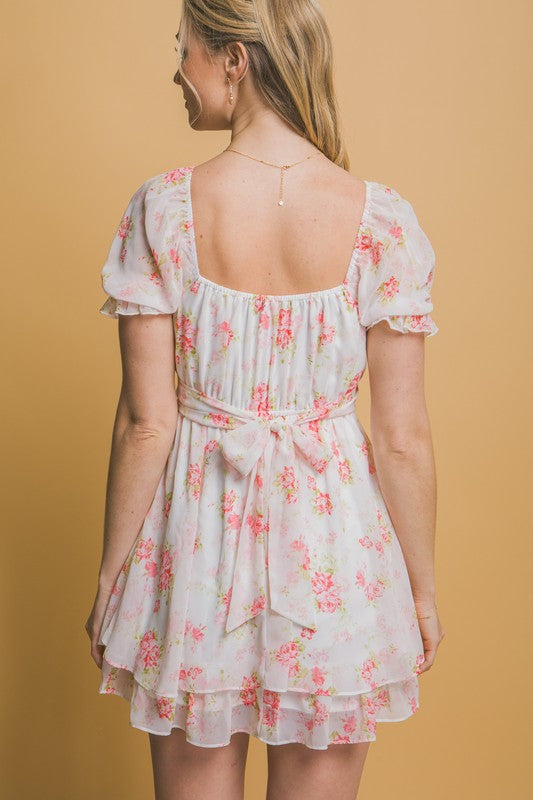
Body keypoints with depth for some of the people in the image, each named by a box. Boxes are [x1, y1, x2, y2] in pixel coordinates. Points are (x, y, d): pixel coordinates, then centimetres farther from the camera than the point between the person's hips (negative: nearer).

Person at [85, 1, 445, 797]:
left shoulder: (162, 207, -12)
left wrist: (111, 576, 4)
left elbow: (145, 424, -9)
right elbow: (404, 439, -8)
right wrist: (423, 590, 5)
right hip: (331, 543, 1)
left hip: (199, 531, 0)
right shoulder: (381, 219, -10)